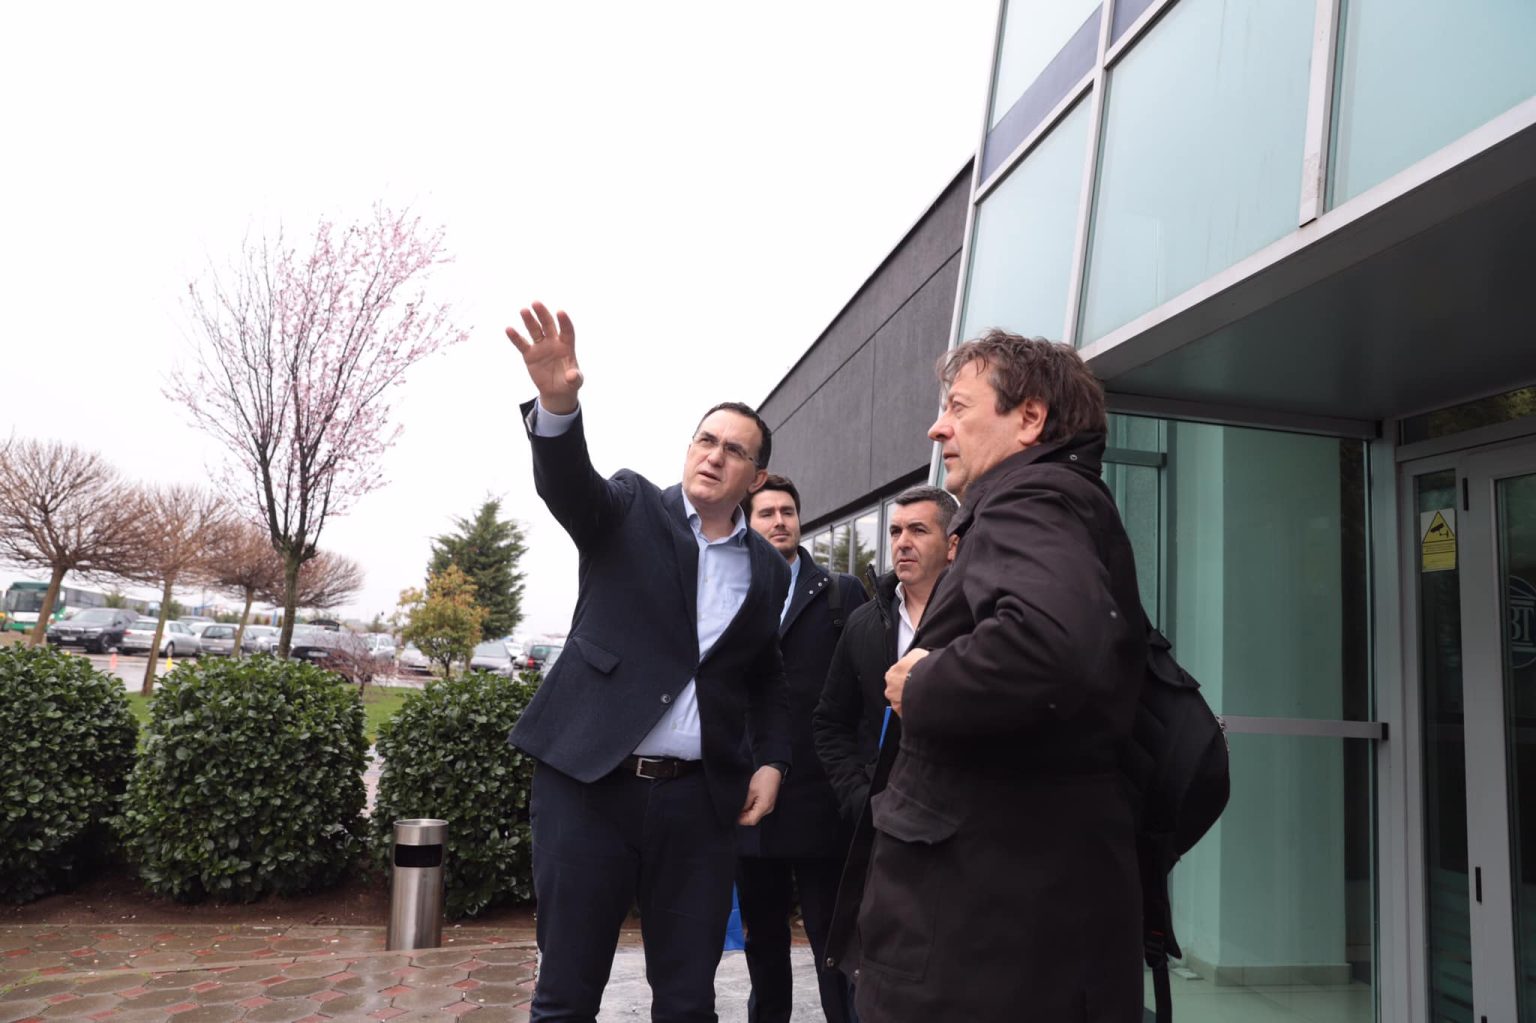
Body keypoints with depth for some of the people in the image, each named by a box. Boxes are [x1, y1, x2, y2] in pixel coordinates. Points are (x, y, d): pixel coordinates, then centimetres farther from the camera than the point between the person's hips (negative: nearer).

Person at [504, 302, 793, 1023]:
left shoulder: (769, 570, 10)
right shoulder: (631, 509, 3)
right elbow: (567, 485, -18)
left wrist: (771, 761, 5)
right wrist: (557, 405, -38)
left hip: (701, 799, 3)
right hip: (589, 780, -2)